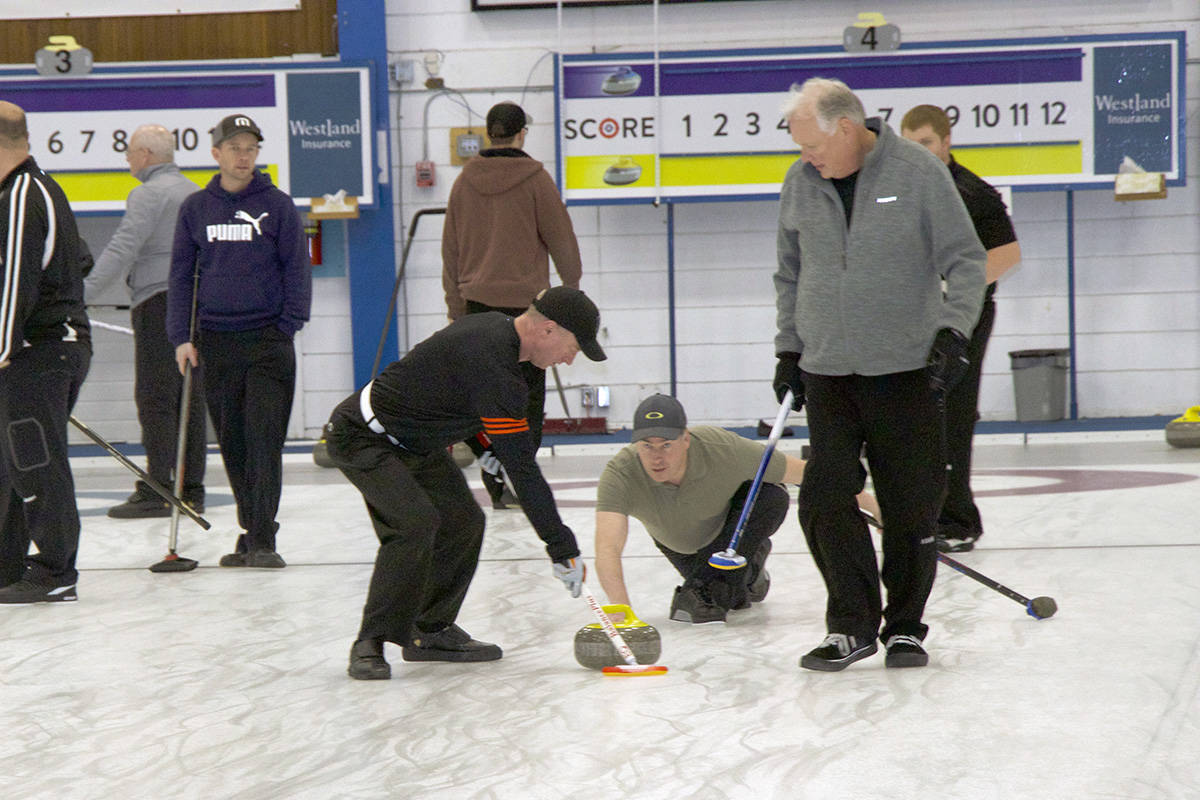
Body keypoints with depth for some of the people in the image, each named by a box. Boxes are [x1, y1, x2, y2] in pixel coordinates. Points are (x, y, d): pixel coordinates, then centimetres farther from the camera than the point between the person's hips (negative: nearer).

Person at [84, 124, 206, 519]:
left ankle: (156, 491, -10)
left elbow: (123, 249, -19)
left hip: (160, 300, -9)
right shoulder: (194, 193, 19)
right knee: (189, 400, 9)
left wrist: (83, 292, -23)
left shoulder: (150, 193, -9)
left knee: (155, 400, -8)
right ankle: (191, 489, 10)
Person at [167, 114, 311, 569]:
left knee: (264, 440, -9)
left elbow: (297, 269, 4)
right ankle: (249, 533, 15)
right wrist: (181, 336, 4)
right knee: (232, 444, 6)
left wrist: (289, 325, -5)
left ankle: (262, 541, -11)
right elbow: (182, 275, 11)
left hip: (267, 340, -3)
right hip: (215, 340, 3)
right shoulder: (195, 209, 8)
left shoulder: (278, 206, 2)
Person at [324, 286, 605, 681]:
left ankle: (430, 632, 16)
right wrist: (562, 547, -27)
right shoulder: (494, 365, -31)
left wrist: (483, 444, 16)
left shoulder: (494, 326, 0)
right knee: (415, 521, -26)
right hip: (361, 437, -10)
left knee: (462, 521, 5)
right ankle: (370, 646, -17)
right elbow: (522, 469, -31)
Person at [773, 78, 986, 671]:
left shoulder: (918, 172, -6)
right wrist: (788, 349, 13)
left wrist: (953, 329, -14)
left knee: (911, 506, 1)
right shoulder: (800, 184, 7)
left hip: (906, 369, -3)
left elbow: (965, 259, -3)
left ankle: (905, 627, 15)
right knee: (825, 499, -6)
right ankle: (852, 627, 5)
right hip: (827, 372, 3)